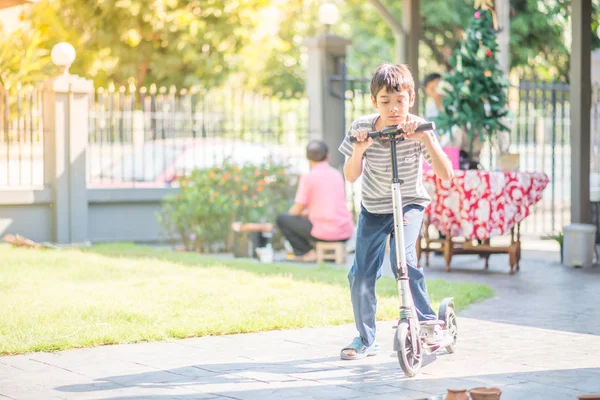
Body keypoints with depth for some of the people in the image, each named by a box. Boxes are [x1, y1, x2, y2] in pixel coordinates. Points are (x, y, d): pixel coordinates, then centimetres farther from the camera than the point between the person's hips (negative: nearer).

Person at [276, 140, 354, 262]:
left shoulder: (308, 178, -5)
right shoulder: (337, 174, 12)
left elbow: (297, 211, -3)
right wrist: (308, 212, 31)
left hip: (325, 232, -6)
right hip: (346, 233, 6)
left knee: (282, 219, 9)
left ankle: (307, 252, 4)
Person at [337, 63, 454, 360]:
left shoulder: (417, 129, -20)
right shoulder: (362, 128, -16)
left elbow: (446, 174, -27)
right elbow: (350, 176, -12)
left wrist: (425, 138, -40)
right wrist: (359, 149, -31)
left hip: (409, 204, -2)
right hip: (373, 208, 2)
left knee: (402, 258, -28)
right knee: (360, 276, -3)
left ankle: (428, 321, -12)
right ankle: (365, 339, 16)